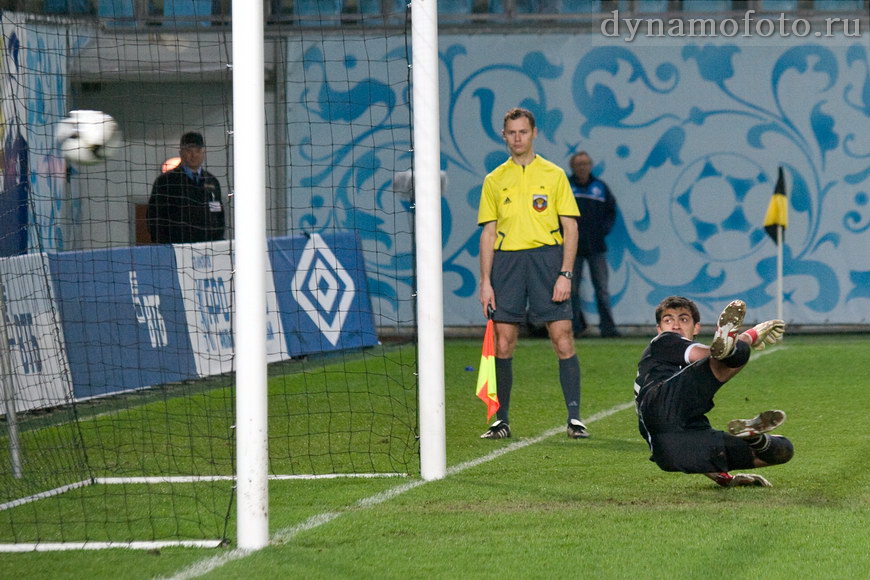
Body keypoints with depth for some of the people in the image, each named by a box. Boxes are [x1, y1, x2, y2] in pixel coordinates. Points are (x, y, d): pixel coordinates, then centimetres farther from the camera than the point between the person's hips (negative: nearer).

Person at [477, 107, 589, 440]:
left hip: (547, 256, -2)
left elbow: (570, 227, 4)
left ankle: (574, 418, -5)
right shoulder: (494, 181, 12)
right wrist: (485, 281, 4)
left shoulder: (554, 175, 7)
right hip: (507, 260, 2)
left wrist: (565, 274, -7)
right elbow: (488, 232, 12)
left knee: (562, 337, -8)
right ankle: (501, 420, 6)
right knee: (503, 342, -1)